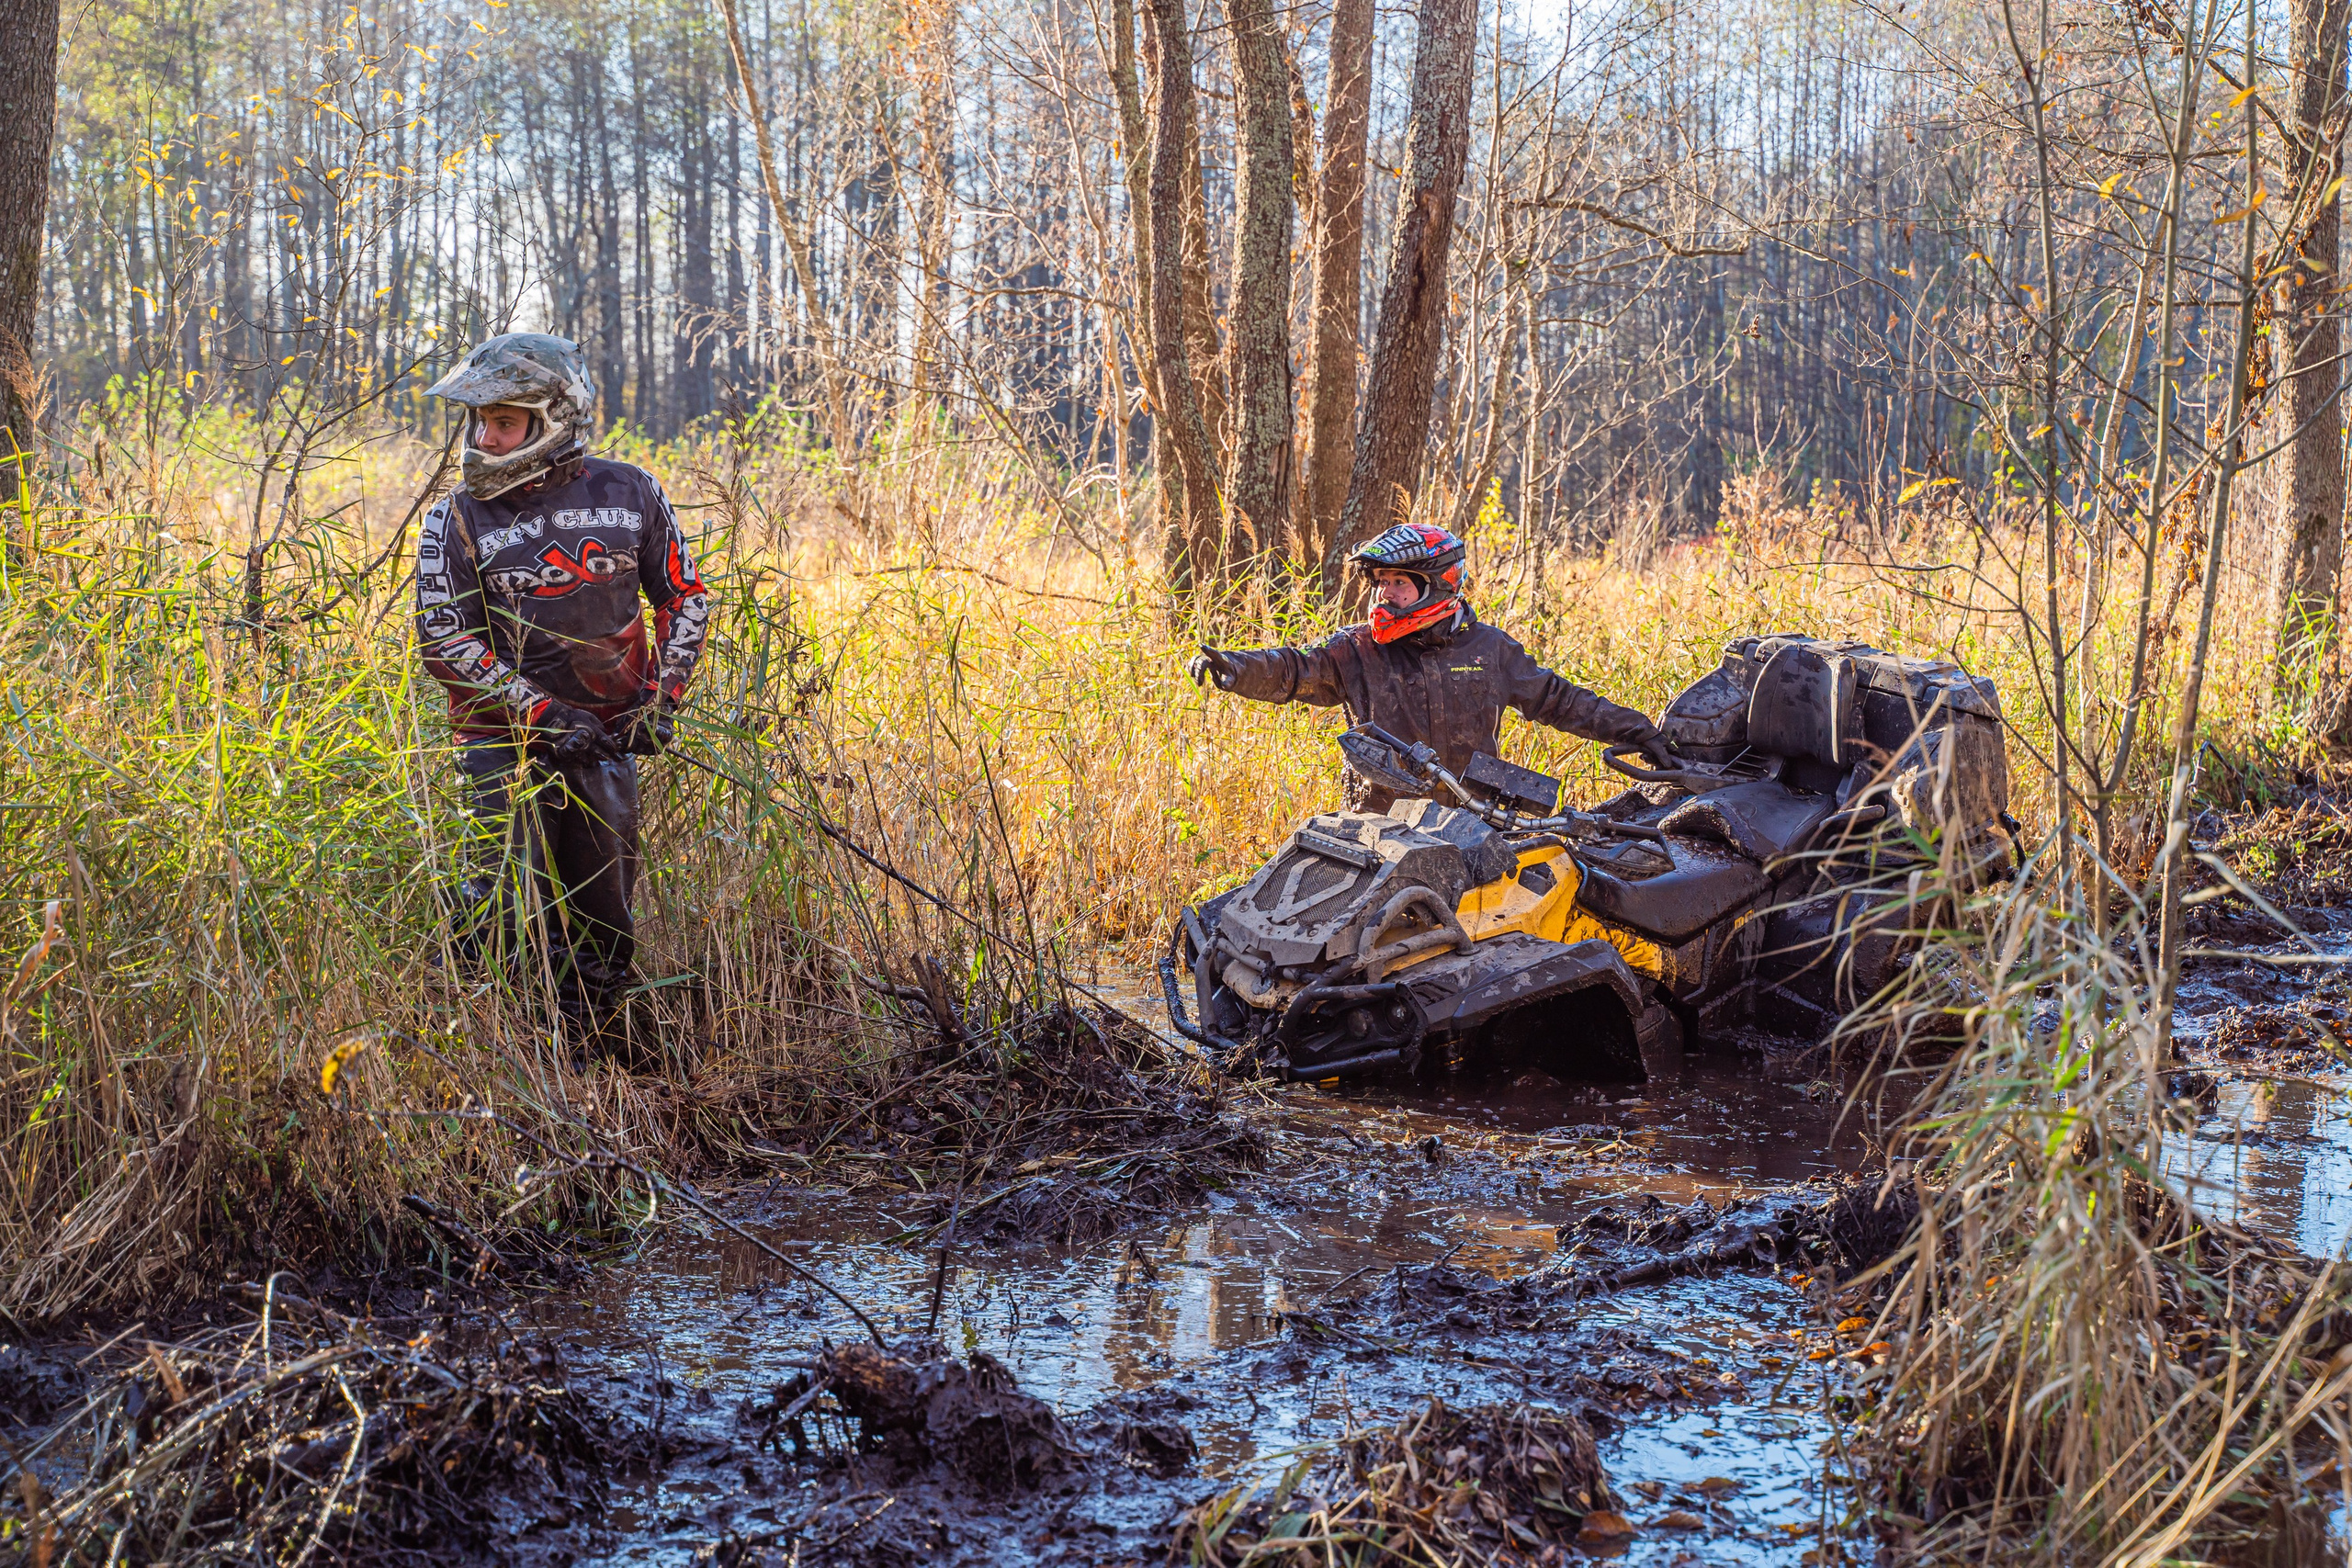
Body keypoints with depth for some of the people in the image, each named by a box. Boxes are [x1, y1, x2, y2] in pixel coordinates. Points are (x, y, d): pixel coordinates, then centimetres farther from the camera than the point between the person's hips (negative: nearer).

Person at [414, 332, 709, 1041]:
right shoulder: (459, 520, -4)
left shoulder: (629, 495, 1)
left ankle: (579, 1052, 26)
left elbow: (684, 597, 10)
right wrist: (541, 713, -19)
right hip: (505, 738, -2)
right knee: (502, 901, -15)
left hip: (607, 736, 2)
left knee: (603, 919, 9)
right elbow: (445, 642, -10)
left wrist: (659, 699, -2)